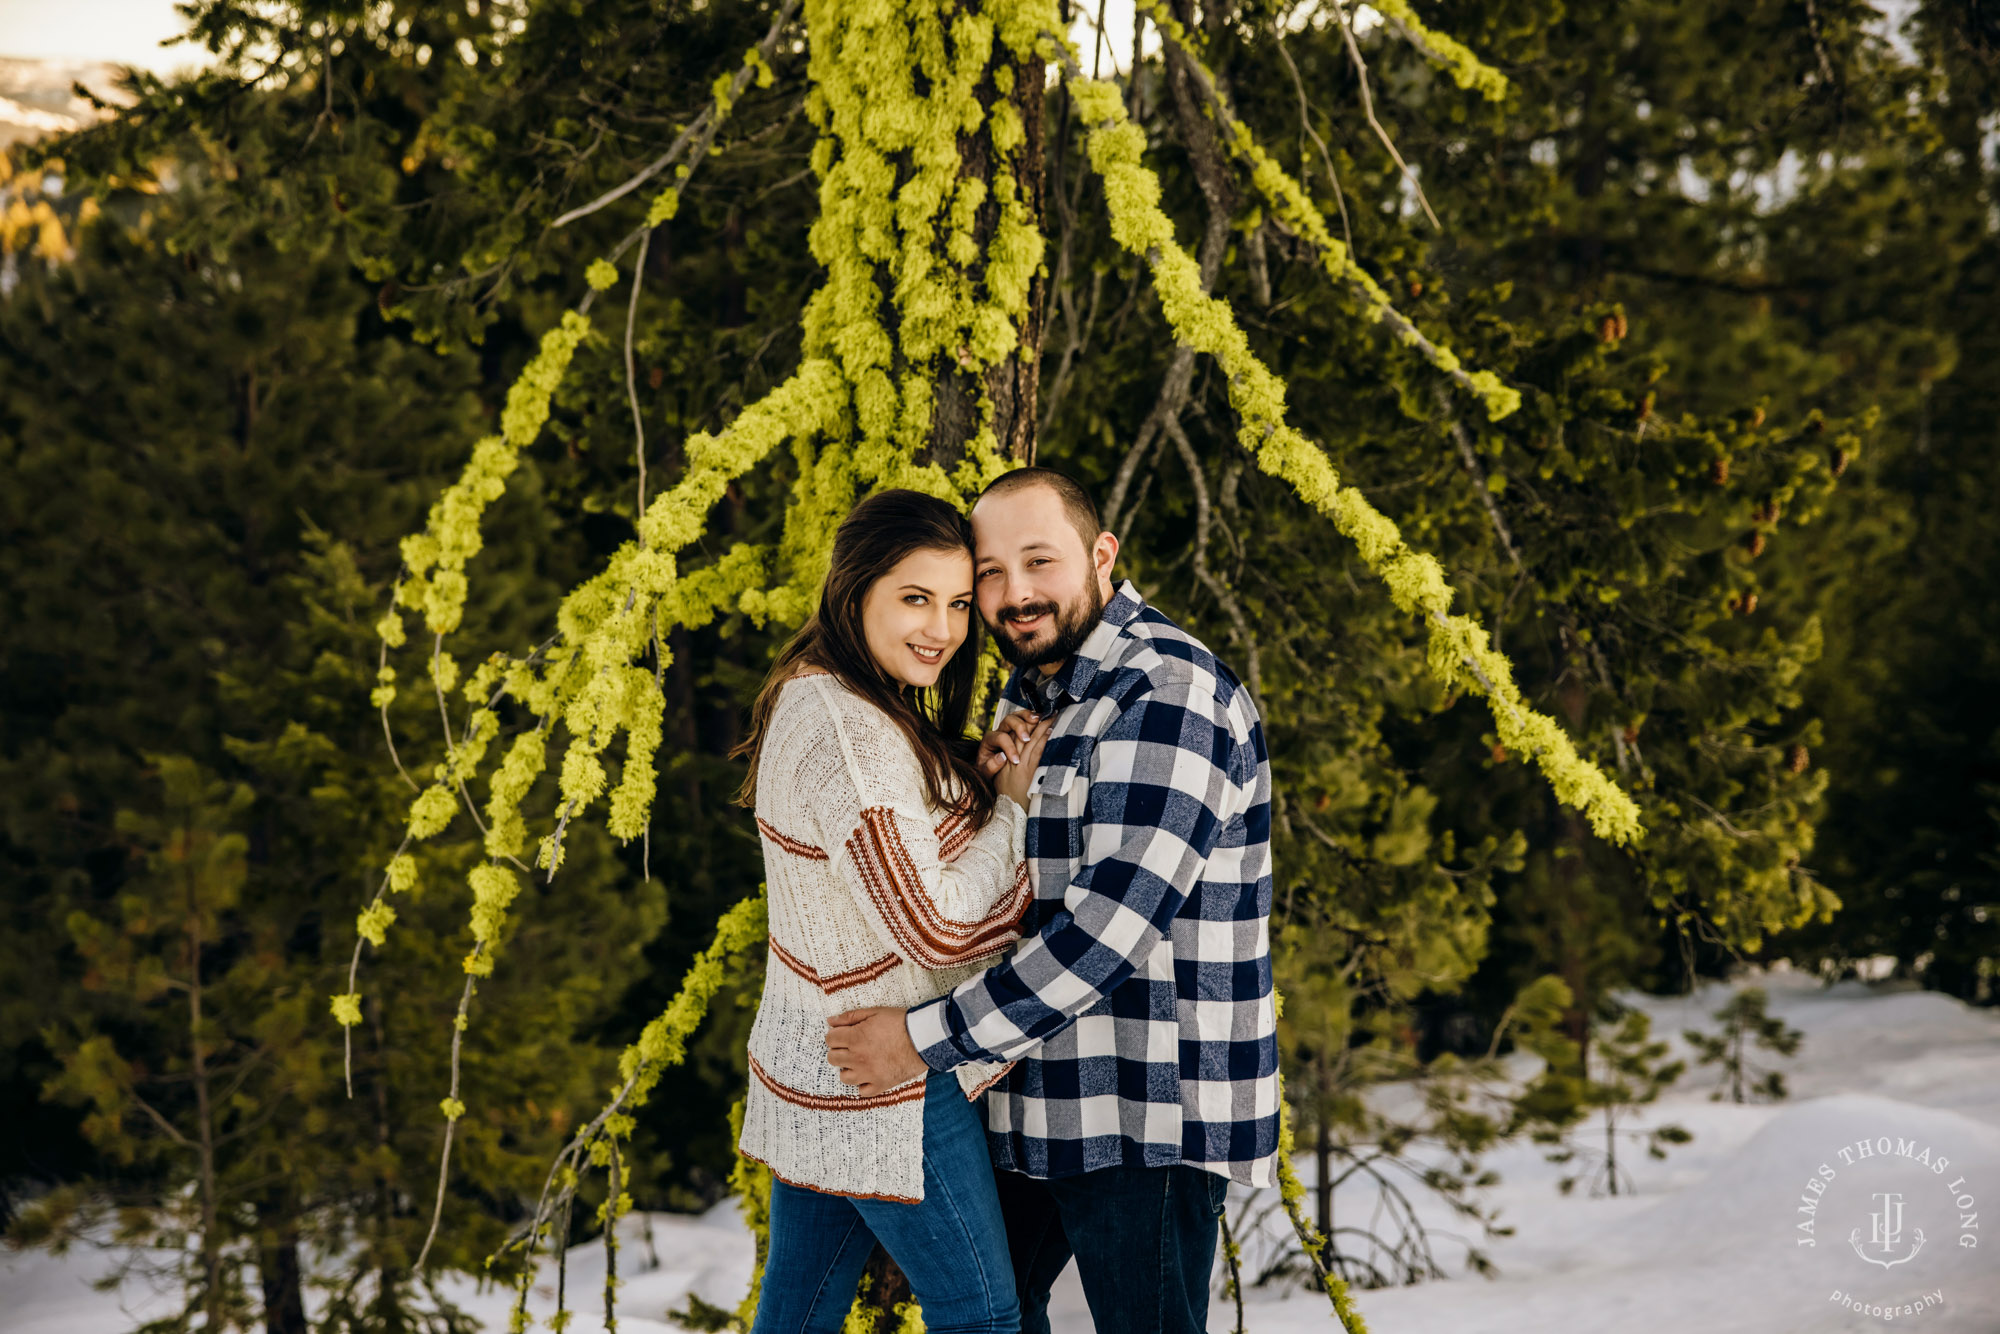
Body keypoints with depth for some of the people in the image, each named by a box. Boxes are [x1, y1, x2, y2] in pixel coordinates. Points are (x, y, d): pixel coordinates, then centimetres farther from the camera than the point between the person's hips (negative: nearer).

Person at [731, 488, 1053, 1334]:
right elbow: (938, 930, -24)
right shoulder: (848, 733, -24)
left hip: (812, 1062, 10)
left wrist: (982, 783, -2)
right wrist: (1014, 804, -11)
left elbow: (916, 844, 16)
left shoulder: (809, 700, 8)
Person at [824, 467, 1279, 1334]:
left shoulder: (1168, 695, -19)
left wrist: (926, 1040, -21)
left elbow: (1112, 926, -26)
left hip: (1150, 1121, -9)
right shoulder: (1035, 690, 12)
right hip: (1033, 1100, 10)